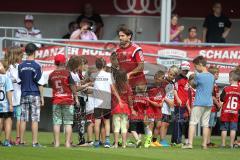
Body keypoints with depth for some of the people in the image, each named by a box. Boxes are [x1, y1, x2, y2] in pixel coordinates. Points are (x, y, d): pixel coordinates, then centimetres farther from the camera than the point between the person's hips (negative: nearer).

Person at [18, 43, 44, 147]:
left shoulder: (21, 66, 4)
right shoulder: (36, 66, -7)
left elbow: (19, 80, 8)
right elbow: (39, 83, -7)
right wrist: (42, 97, -2)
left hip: (24, 95, 4)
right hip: (35, 95, -4)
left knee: (23, 119, 6)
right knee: (35, 119, -4)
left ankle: (21, 141, 5)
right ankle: (35, 142, -7)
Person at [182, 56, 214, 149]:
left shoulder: (198, 76, -12)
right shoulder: (212, 76, 8)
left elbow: (194, 85, 3)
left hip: (199, 103, -6)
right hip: (209, 103, 6)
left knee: (192, 123, -3)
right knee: (205, 124, 8)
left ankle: (190, 143, -10)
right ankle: (204, 144, 6)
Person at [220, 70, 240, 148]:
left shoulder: (226, 89, -11)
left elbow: (222, 99, -3)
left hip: (225, 112, -1)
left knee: (224, 129, 6)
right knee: (233, 128, 4)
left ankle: (223, 144, 9)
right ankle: (231, 144, 3)